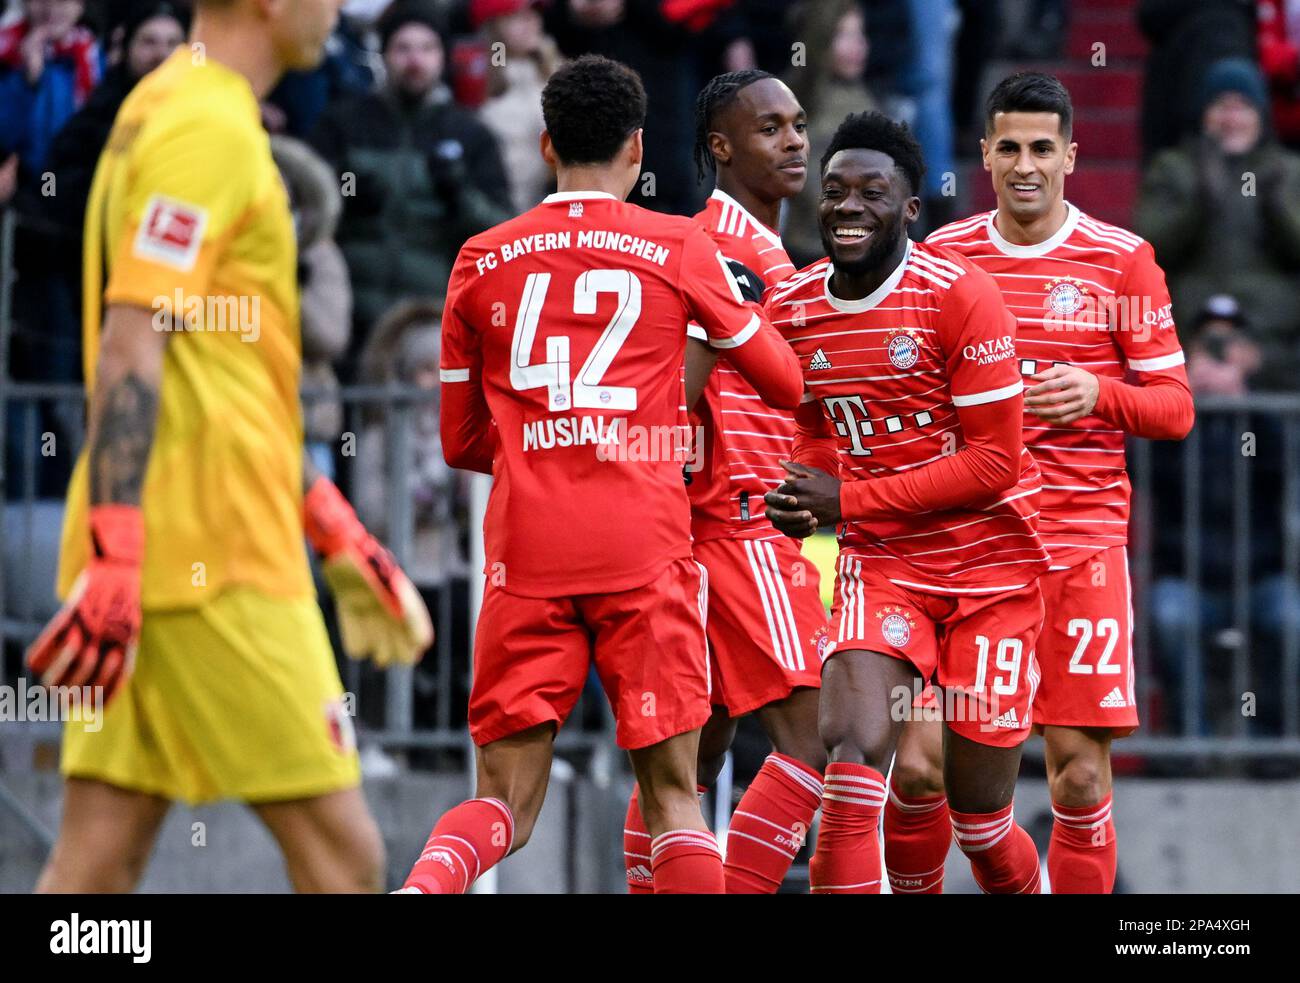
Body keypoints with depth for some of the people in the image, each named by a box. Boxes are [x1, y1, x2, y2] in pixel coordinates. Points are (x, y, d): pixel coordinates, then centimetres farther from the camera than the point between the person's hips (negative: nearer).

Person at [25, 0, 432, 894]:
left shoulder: (166, 109, 19)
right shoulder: (211, 129, -11)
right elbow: (131, 351, -19)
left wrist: (330, 523, 27)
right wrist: (115, 556, -24)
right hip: (216, 555, -9)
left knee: (98, 863, 4)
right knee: (339, 852, -3)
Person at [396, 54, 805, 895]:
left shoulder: (482, 260, 10)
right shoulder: (681, 248, 4)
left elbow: (462, 441, 17)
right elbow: (788, 384, 15)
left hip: (524, 555, 2)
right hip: (645, 549, -2)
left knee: (505, 803, 4)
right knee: (671, 791, 5)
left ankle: (421, 886, -25)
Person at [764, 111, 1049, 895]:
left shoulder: (959, 295, -15)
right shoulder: (790, 308, 1)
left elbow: (995, 463, -17)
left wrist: (846, 500, -18)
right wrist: (800, 497, -5)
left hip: (991, 564, -3)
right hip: (884, 563, 3)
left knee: (980, 812, 3)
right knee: (851, 746, -22)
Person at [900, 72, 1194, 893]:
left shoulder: (1121, 260, 2)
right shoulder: (940, 257, 7)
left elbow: (1175, 408, 3)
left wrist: (1098, 394, -16)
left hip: (1082, 543, -1)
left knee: (1082, 771, -4)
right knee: (920, 763, -5)